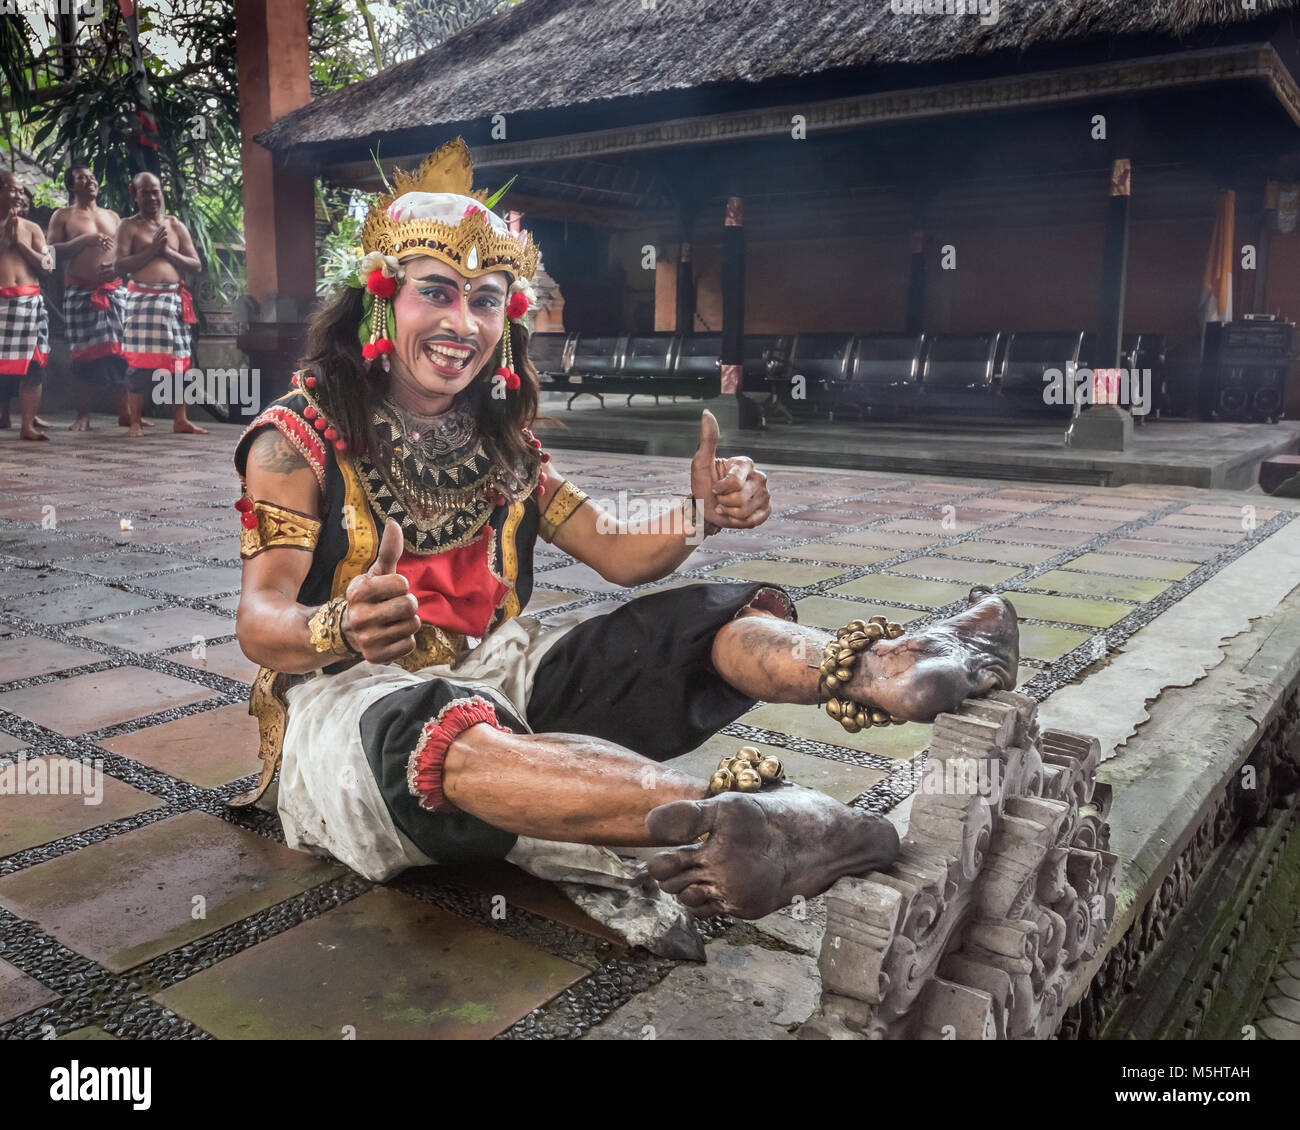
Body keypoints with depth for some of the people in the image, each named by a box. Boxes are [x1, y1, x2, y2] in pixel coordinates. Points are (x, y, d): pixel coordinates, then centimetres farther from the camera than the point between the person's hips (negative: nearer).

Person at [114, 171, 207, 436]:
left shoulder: (176, 226, 15)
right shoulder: (128, 226, 3)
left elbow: (195, 263, 10)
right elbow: (118, 267, -7)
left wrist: (168, 252, -4)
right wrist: (151, 250, -11)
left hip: (174, 299, 4)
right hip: (142, 298, -4)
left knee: (178, 361, 4)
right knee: (139, 361, -6)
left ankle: (180, 420, 11)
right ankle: (135, 421, -1)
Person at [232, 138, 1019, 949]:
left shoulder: (501, 441, 11)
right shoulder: (297, 441, -4)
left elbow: (620, 555, 7)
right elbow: (259, 622, -14)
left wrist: (702, 513, -15)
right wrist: (342, 630, -39)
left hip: (499, 671, 6)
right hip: (354, 693, -5)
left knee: (707, 622, -13)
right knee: (437, 733, -42)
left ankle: (887, 673, -39)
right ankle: (728, 827, -62)